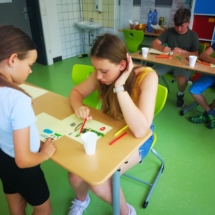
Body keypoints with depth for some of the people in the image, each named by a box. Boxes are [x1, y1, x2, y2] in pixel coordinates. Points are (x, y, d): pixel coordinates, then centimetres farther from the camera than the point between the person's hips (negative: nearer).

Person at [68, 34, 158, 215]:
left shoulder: (147, 77, -28)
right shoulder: (102, 73, -14)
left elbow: (140, 130, -37)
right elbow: (76, 92, 0)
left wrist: (120, 86, -38)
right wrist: (79, 107, -23)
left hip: (137, 138, -4)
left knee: (98, 181, -21)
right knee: (75, 176, -11)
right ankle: (81, 199, 27)